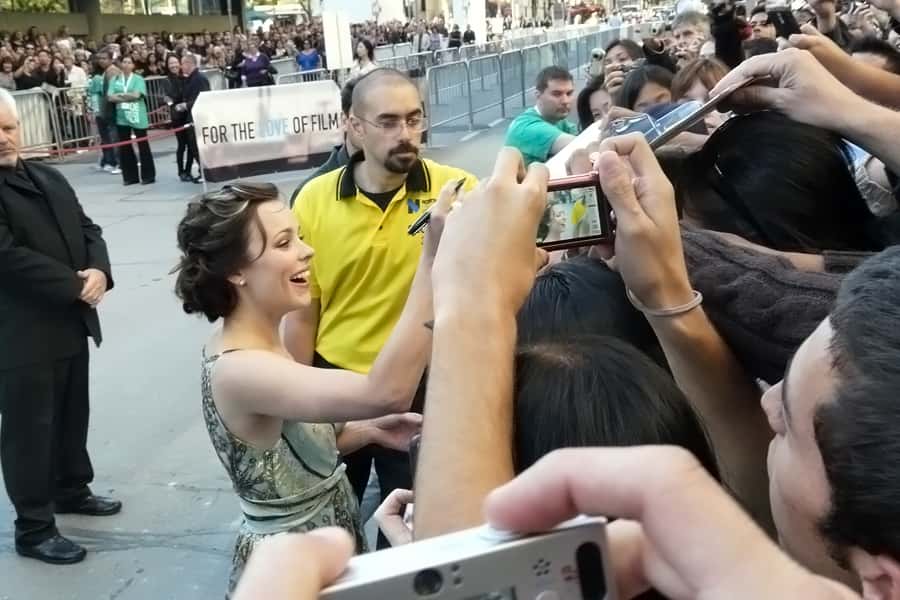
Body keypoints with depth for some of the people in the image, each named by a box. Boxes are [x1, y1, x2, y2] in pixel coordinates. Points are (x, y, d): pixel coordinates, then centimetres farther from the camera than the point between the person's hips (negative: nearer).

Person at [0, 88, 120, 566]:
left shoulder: (50, 178, 11)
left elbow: (86, 229, 11)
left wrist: (99, 271, -10)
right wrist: (75, 285, -18)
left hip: (70, 323, 8)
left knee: (72, 415, 21)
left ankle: (71, 490, 40)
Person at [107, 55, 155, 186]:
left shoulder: (138, 79, 0)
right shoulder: (115, 80, 9)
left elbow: (136, 95, -15)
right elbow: (110, 97, -3)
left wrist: (120, 95, -6)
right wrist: (129, 97, -9)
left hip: (137, 117, -4)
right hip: (121, 117, 4)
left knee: (143, 146, 0)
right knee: (124, 147, 6)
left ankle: (148, 176, 7)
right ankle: (130, 177, 14)